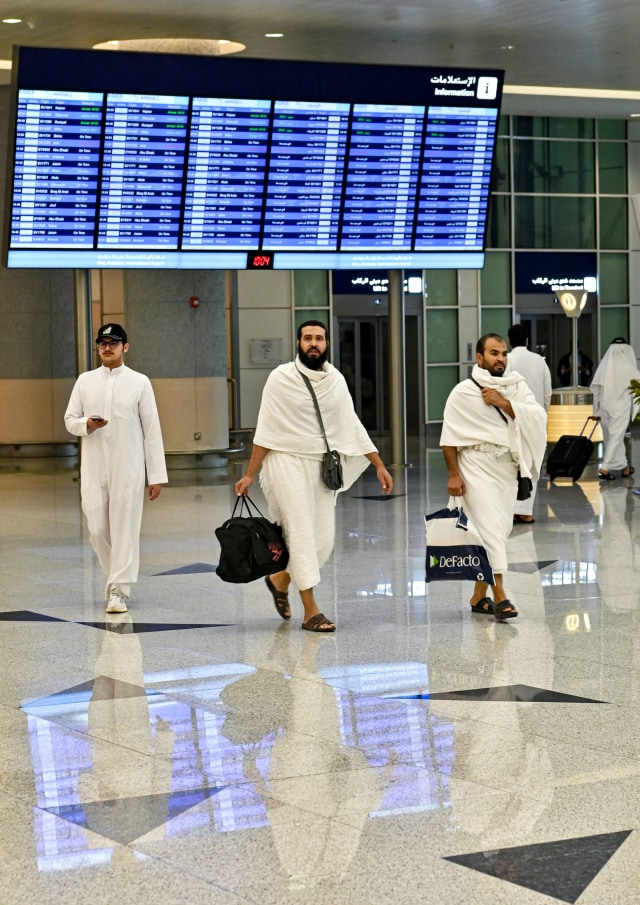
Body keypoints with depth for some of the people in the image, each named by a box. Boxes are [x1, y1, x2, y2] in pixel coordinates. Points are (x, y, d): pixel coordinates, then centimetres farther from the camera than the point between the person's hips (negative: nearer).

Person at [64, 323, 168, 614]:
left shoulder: (139, 382, 0)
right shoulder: (85, 381, 8)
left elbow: (152, 430, -1)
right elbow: (70, 419, 10)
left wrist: (157, 475, -5)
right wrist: (87, 424, -15)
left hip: (128, 467, -3)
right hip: (94, 467, 3)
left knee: (125, 528, -5)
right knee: (98, 529, 4)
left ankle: (119, 590, -3)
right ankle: (117, 575, 27)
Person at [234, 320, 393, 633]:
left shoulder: (336, 380, 5)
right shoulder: (281, 377, -7)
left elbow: (352, 426, 10)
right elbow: (266, 430, -6)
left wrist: (379, 465, 7)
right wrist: (250, 474, -7)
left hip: (322, 466, 5)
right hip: (288, 462, -5)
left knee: (323, 539, 3)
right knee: (301, 534, -8)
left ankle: (280, 579, 29)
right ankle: (311, 611, -3)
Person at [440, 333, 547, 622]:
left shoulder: (517, 387, 8)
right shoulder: (463, 392, -3)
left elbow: (538, 417, -6)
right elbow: (450, 436, -3)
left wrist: (504, 403, -14)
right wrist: (453, 474, -8)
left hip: (507, 468, 5)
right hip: (478, 467, -5)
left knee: (498, 531, 9)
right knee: (491, 528, -14)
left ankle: (478, 597, 21)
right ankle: (500, 598, -17)